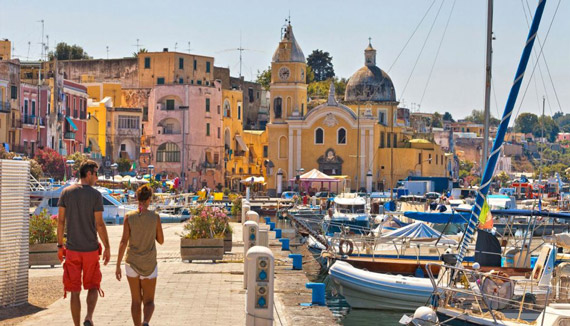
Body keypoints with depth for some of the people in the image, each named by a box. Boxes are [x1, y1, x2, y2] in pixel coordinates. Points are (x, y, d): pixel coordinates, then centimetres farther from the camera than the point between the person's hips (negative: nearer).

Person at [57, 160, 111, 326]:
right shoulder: (95, 195, -8)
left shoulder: (66, 192, 1)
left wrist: (60, 246, 8)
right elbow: (99, 224, -10)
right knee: (93, 287, 13)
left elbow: (60, 221, 1)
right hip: (91, 249, -2)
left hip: (72, 250, 2)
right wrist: (107, 248, -2)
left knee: (74, 291, 6)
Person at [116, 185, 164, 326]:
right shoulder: (155, 217, -7)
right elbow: (161, 240, 2)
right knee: (149, 302, 5)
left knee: (136, 300, 16)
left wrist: (118, 266, -7)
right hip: (149, 265, -1)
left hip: (132, 263, 1)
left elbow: (124, 241, -11)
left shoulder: (129, 217, -7)